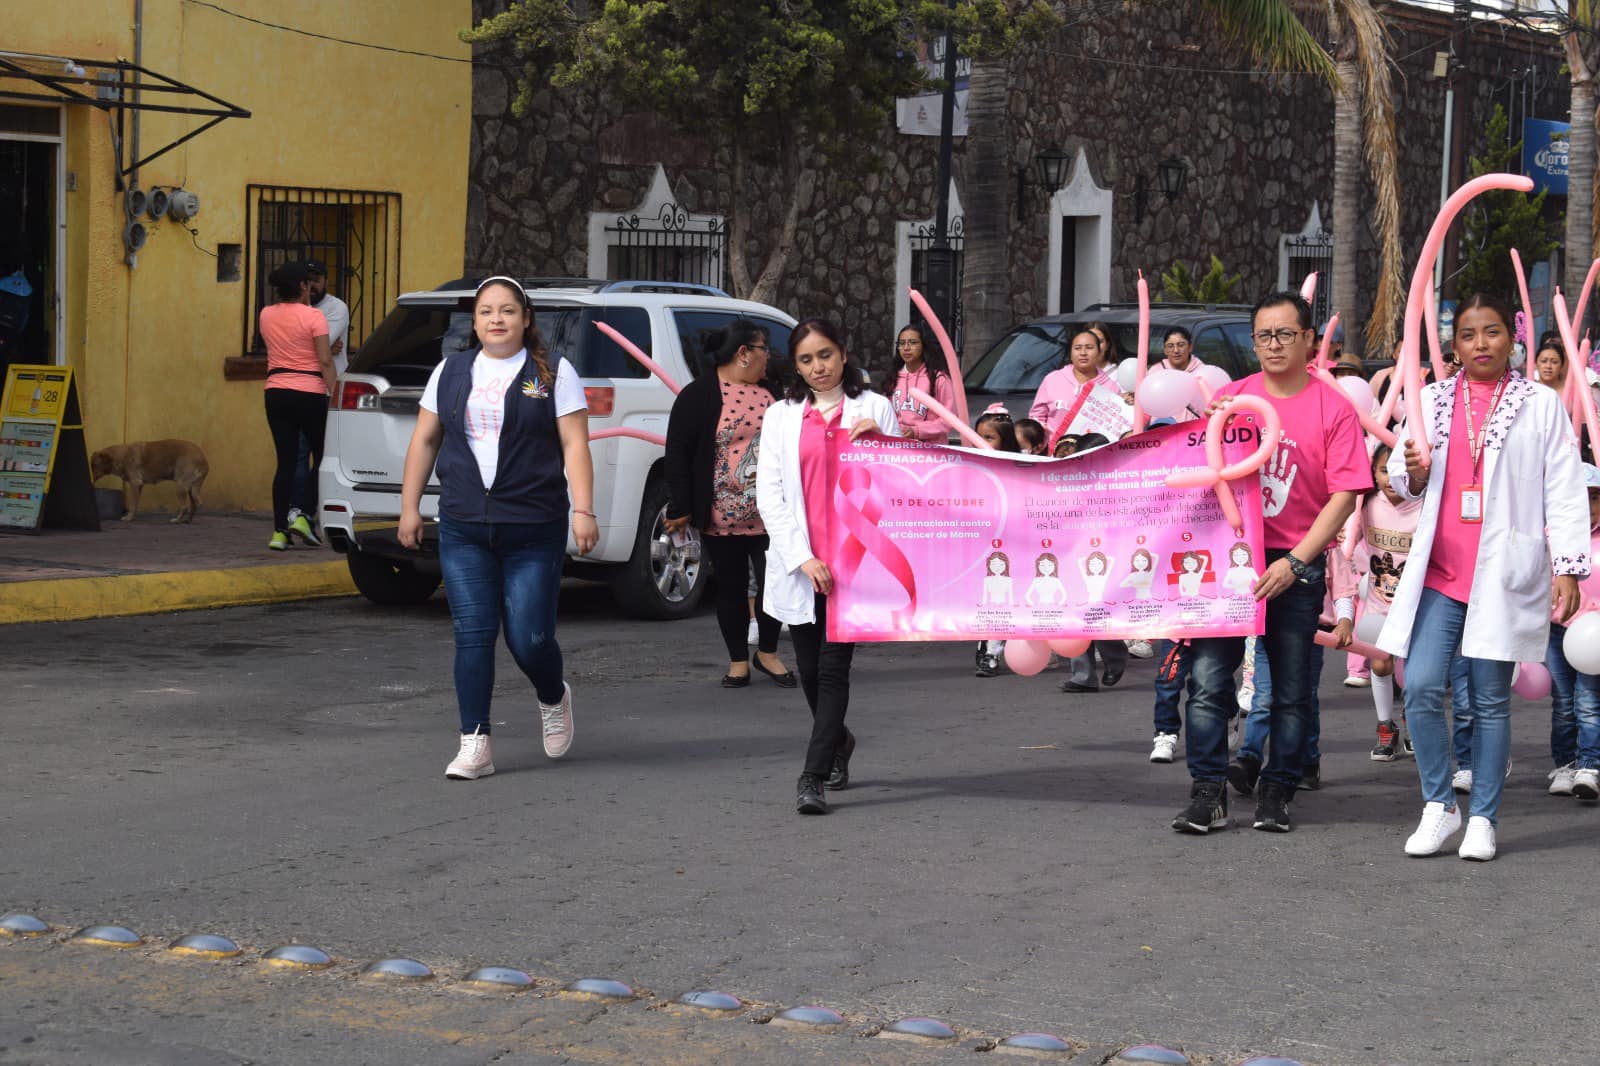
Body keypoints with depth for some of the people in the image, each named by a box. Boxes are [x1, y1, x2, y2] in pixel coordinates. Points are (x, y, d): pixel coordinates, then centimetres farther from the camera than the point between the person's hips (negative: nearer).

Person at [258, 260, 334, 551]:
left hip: (276, 393, 5)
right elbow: (325, 361, -12)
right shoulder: (313, 317, -9)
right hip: (309, 393, -5)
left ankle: (279, 531, 1)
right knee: (321, 456, 11)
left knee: (286, 461, 6)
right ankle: (303, 517, -1)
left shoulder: (267, 315, 7)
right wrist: (334, 393, -7)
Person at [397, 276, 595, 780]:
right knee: (472, 635, -3)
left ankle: (553, 699, 30)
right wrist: (409, 505, 11)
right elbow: (424, 440, 16)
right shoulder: (451, 372, 12)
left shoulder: (554, 374, 2)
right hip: (463, 530, 3)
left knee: (529, 639, -3)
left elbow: (574, 445, -3)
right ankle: (474, 745, 0)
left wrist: (583, 510, -12)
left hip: (533, 532, -3)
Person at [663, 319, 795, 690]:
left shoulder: (772, 391, 12)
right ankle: (738, 661, 19)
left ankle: (767, 653, 19)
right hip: (721, 517, -4)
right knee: (731, 587, 6)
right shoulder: (700, 395, -4)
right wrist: (680, 508, -10)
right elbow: (678, 452, -6)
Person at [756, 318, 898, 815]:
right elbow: (769, 493, 3)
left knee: (833, 667, -10)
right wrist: (803, 558, -8)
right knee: (810, 670, 9)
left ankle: (813, 778, -10)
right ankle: (838, 742, 37)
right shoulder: (781, 416, 10)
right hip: (799, 564, 3)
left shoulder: (874, 409, 7)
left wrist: (877, 439, -11)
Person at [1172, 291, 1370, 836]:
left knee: (1292, 690, 5)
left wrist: (1295, 562, -15)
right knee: (1209, 678, -6)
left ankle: (1276, 794, 16)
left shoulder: (1333, 409, -2)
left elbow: (1345, 494, -7)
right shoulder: (1230, 397, 7)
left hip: (1297, 566, -2)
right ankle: (1207, 793, -1)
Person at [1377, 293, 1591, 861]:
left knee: (1491, 700, 2)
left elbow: (1563, 492, 2)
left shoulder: (1540, 404, 5)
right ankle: (1438, 805, 5)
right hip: (1438, 570, 2)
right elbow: (1404, 483, 17)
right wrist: (1413, 471, -7)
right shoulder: (1432, 400, 12)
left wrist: (1568, 568, -6)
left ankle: (1483, 818, 10)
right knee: (1421, 687, -11)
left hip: (1503, 573, -2)